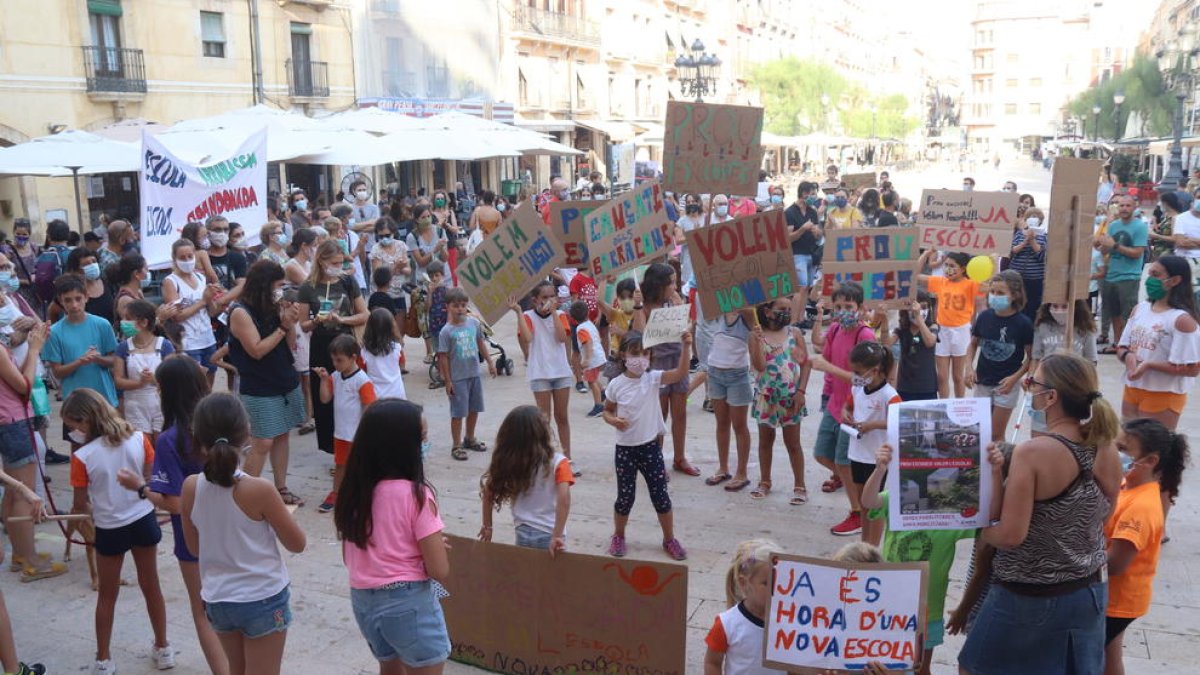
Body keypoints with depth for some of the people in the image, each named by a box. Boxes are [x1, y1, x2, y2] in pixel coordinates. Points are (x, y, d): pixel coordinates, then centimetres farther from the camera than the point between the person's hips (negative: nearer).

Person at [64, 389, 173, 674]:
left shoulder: (82, 457, -18)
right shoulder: (139, 439, -10)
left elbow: (80, 505, -10)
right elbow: (151, 480, -2)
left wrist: (93, 508, 12)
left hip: (110, 530, -3)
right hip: (143, 520, 3)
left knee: (107, 595, 16)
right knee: (151, 586, 19)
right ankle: (163, 649, 31)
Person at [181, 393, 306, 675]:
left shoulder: (190, 488, -9)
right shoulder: (259, 489, -22)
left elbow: (195, 548, 5)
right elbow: (297, 544, -10)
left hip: (217, 600, 4)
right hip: (262, 600, -4)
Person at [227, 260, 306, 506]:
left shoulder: (274, 307, 4)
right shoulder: (241, 312, -13)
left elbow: (290, 346, 9)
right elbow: (257, 350, -18)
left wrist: (290, 324, -9)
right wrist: (283, 326, -18)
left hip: (286, 382, 6)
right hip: (259, 390, -6)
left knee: (282, 436, 11)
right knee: (263, 444, -6)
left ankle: (281, 488, 21)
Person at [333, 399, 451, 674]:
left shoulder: (353, 490, -1)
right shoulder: (415, 495, -19)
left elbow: (351, 557, 8)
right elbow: (440, 571, -18)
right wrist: (433, 545, 3)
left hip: (362, 600, 6)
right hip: (408, 602, -6)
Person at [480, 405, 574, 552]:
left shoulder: (507, 461, -1)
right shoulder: (557, 462, -11)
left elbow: (488, 491, 3)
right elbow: (563, 498, -23)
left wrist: (487, 526, 12)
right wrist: (557, 536, -22)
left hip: (523, 534, 3)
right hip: (549, 536, -3)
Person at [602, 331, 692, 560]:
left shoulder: (653, 378, -8)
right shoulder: (616, 384, -7)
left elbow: (680, 373, -23)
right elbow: (606, 411, 6)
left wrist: (685, 348, -36)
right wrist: (614, 420, -16)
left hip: (651, 446, 1)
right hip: (625, 449, 0)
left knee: (660, 496, 7)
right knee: (625, 497, 9)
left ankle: (669, 539, 24)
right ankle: (618, 537, 32)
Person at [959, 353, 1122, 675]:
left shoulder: (1032, 453, -25)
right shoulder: (1107, 451, -6)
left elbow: (1011, 535, -23)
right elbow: (1096, 518, 8)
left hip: (1028, 597, -6)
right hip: (1088, 592, 6)